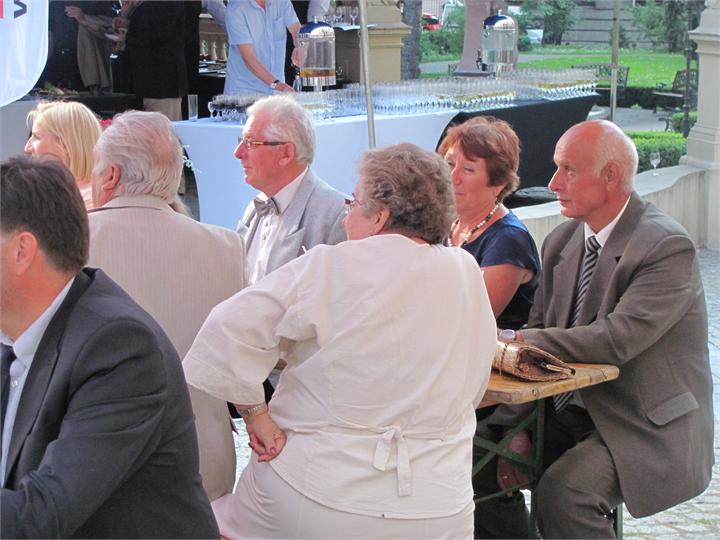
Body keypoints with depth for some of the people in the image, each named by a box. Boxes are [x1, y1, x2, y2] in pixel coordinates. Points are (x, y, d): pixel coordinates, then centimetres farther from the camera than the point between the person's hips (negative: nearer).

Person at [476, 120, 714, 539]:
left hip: (648, 427, -7)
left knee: (562, 494, -29)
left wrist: (513, 342, -24)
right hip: (568, 414, 7)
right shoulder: (562, 241, 6)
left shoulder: (669, 247, -18)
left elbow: (616, 341, -27)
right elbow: (540, 329, 4)